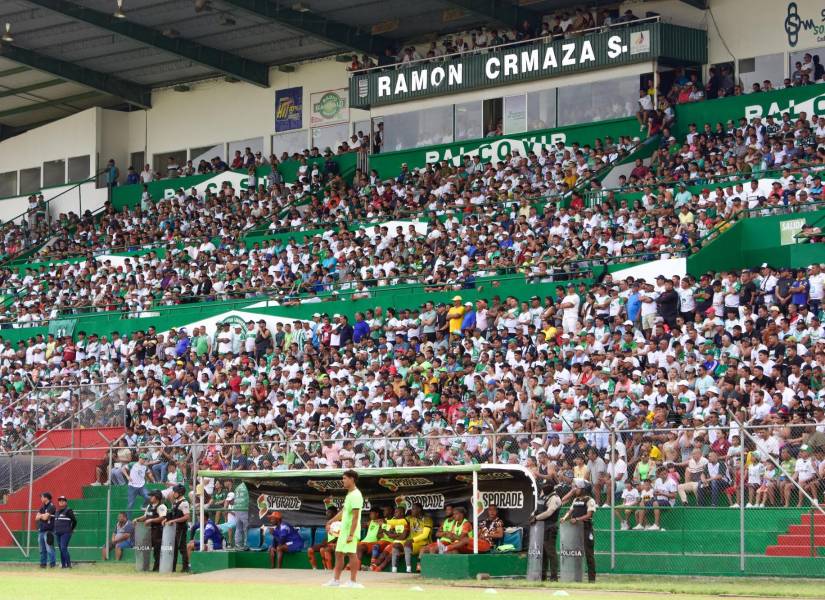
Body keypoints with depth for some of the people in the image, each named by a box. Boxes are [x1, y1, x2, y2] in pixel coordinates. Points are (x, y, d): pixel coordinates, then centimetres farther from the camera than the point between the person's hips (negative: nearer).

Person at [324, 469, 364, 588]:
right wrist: (331, 522, 29)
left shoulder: (356, 495, -16)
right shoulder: (349, 495, 15)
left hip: (351, 531, -10)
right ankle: (336, 580, 17)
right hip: (344, 530, 10)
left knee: (352, 554, -6)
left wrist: (351, 534, -24)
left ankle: (353, 581, -2)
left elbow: (355, 517, -21)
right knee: (339, 553, 12)